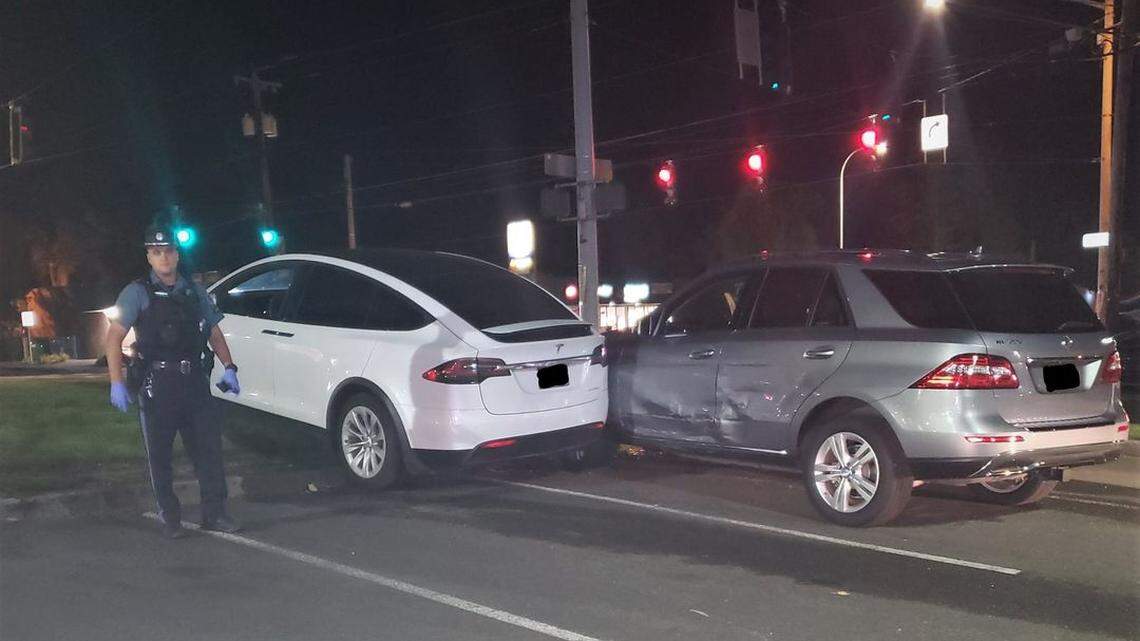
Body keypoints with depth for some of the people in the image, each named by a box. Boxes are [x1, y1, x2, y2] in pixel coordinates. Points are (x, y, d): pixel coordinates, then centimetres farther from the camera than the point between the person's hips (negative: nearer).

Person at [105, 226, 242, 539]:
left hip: (195, 382, 4)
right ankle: (169, 519, 15)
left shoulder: (195, 292, 12)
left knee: (208, 447, 2)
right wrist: (117, 383, -16)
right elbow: (114, 337, -7)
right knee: (160, 455, 4)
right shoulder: (137, 293, -1)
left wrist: (228, 367, 4)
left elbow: (215, 334, 18)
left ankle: (214, 513, 10)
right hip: (157, 384, -3)